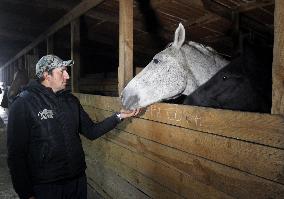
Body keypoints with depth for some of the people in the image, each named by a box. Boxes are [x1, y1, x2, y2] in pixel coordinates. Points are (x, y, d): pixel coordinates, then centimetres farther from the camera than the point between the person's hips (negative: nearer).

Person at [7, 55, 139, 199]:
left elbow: (91, 132, 7)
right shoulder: (23, 103, -12)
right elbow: (16, 154, -12)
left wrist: (119, 116, -3)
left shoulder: (71, 100, 5)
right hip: (46, 186, -5)